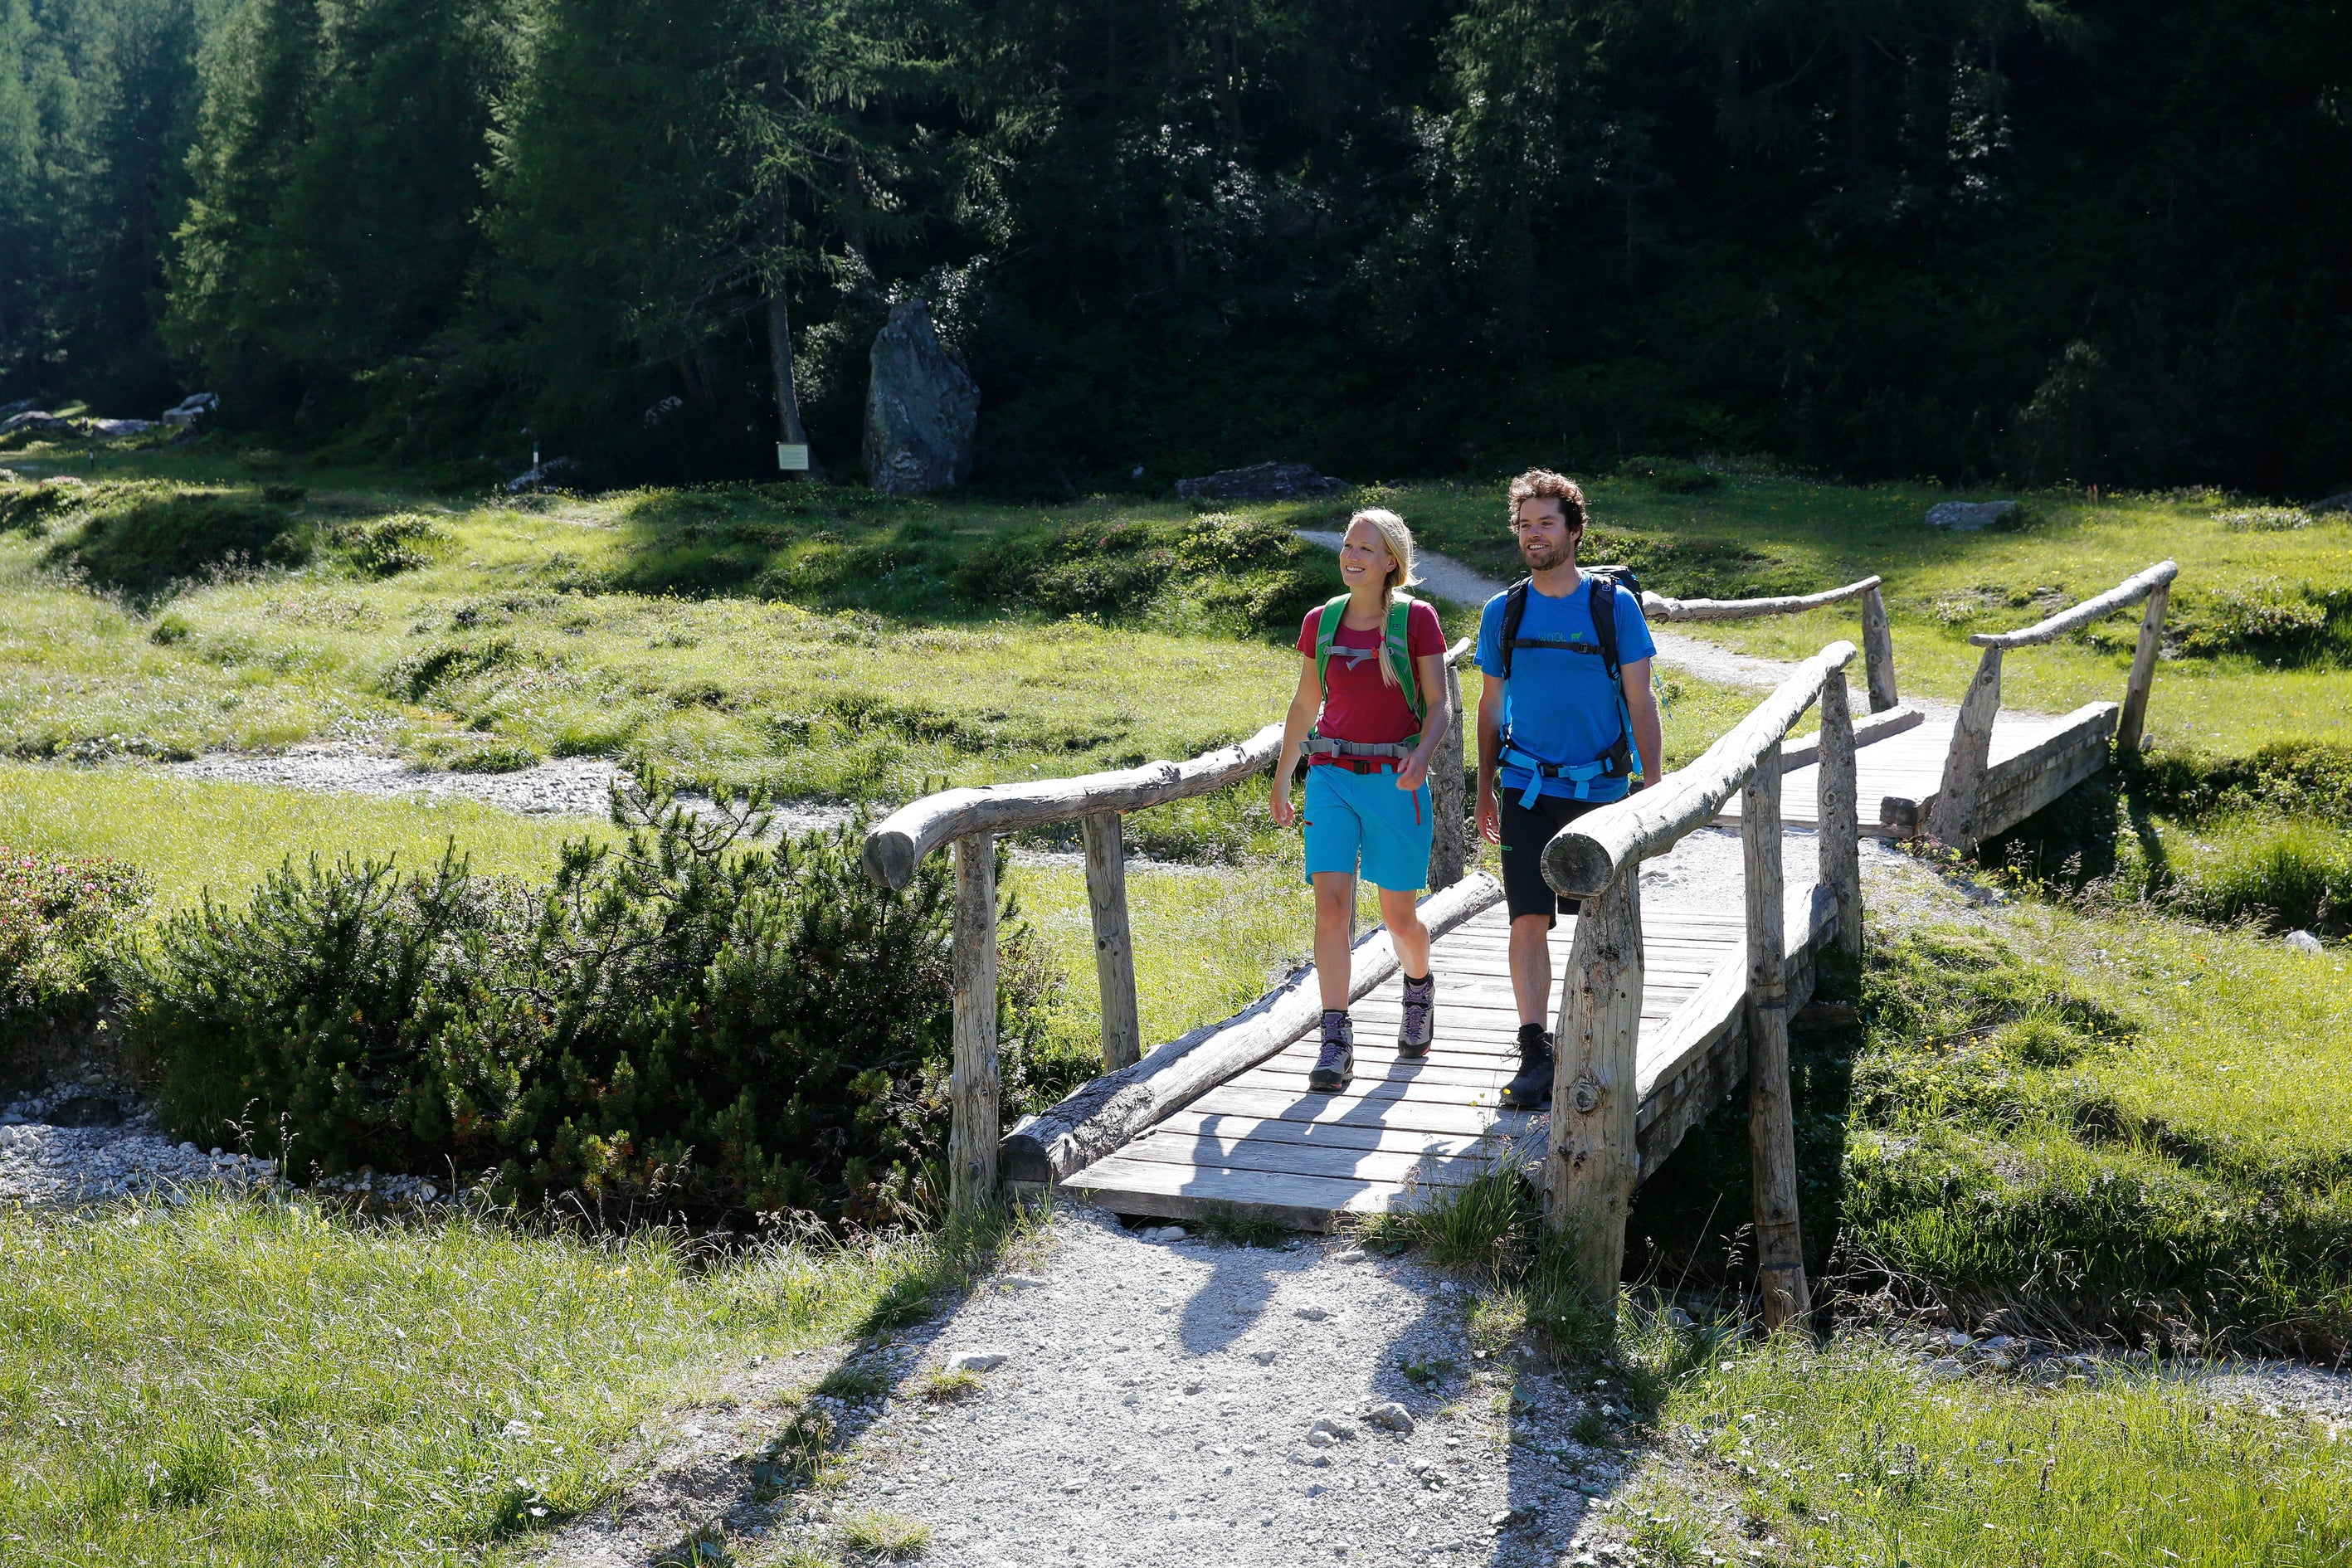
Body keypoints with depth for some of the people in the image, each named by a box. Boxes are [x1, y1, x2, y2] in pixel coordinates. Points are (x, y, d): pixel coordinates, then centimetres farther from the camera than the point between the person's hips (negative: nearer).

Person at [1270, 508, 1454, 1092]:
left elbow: (1439, 704, -2)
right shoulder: (1320, 622, 6)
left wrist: (1422, 755, -21)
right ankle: (1336, 1042, -8)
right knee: (1331, 905, -12)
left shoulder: (1417, 620, -3)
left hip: (1395, 781, -2)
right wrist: (1280, 778, 21)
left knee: (1399, 915, 6)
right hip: (1331, 776, 2)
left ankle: (1419, 986, 39)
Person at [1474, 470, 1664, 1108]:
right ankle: (1535, 1051, -5)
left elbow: (1640, 702, 1)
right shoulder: (1502, 612, 5)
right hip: (1528, 790, 1)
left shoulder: (1614, 606, 0)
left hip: (1601, 788, -1)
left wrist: (1653, 785, -4)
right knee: (1529, 920, -8)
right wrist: (1484, 791, 11)